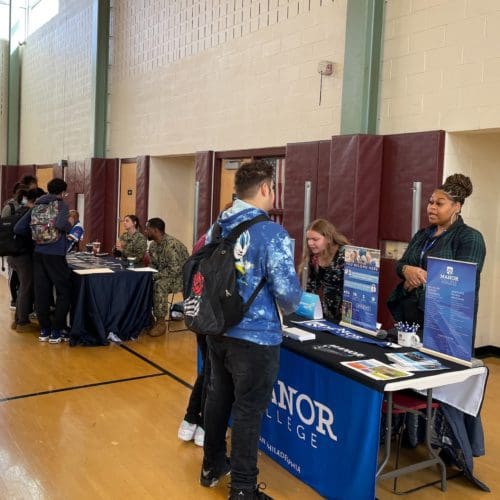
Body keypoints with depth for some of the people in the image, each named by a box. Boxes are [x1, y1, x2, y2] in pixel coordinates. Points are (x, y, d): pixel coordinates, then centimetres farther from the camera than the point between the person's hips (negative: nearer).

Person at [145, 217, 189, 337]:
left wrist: (154, 276, -25)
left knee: (160, 284, -34)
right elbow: (153, 265, 11)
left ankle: (160, 322, -21)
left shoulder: (171, 244, -24)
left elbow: (174, 269, -28)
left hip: (181, 276, -8)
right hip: (163, 277, 8)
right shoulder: (153, 245, 4)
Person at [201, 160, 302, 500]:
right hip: (255, 337, -7)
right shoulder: (271, 234, -18)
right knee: (249, 411, 4)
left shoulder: (218, 227, 5)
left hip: (217, 330, 7)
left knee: (218, 397, 21)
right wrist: (290, 307, 1)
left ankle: (212, 465, 38)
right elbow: (287, 291, -21)